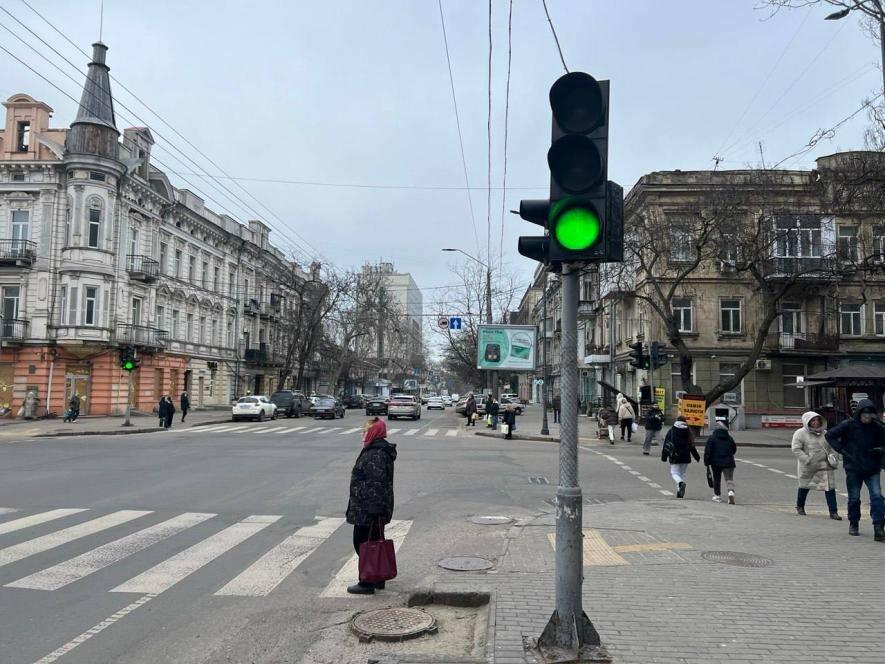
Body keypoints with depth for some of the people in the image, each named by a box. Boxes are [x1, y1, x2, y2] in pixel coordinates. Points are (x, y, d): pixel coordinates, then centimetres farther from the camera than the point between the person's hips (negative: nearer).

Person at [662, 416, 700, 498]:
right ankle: (680, 492, 10)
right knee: (682, 473, 13)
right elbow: (692, 445, 5)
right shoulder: (688, 431, 1)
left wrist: (664, 456, 3)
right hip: (685, 457, 2)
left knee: (674, 473, 3)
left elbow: (666, 445, -3)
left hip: (674, 457, -2)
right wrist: (697, 456, 15)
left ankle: (681, 483, -28)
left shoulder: (671, 431, -3)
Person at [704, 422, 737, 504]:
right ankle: (731, 492, -23)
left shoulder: (712, 437, -4)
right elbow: (734, 450, 18)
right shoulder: (729, 437, 8)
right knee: (729, 479, 1)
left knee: (716, 479, 11)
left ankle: (717, 496, 16)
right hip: (728, 462, 2)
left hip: (716, 462, -2)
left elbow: (708, 451, -8)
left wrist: (706, 462, -2)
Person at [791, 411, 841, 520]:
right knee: (804, 486, 13)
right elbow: (796, 449, -15)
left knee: (830, 487, -6)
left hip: (824, 466, 3)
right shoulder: (800, 433, -10)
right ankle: (800, 507, 35)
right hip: (807, 467, -3)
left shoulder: (824, 433, 7)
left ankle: (833, 512, 0)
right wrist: (807, 460, -22)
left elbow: (830, 447, 23)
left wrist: (831, 456, 4)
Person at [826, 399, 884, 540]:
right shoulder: (848, 425, -7)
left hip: (872, 469, 1)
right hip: (853, 469, -1)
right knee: (854, 498, 9)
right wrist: (841, 450, -9)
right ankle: (853, 524, 26)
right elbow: (829, 436, -1)